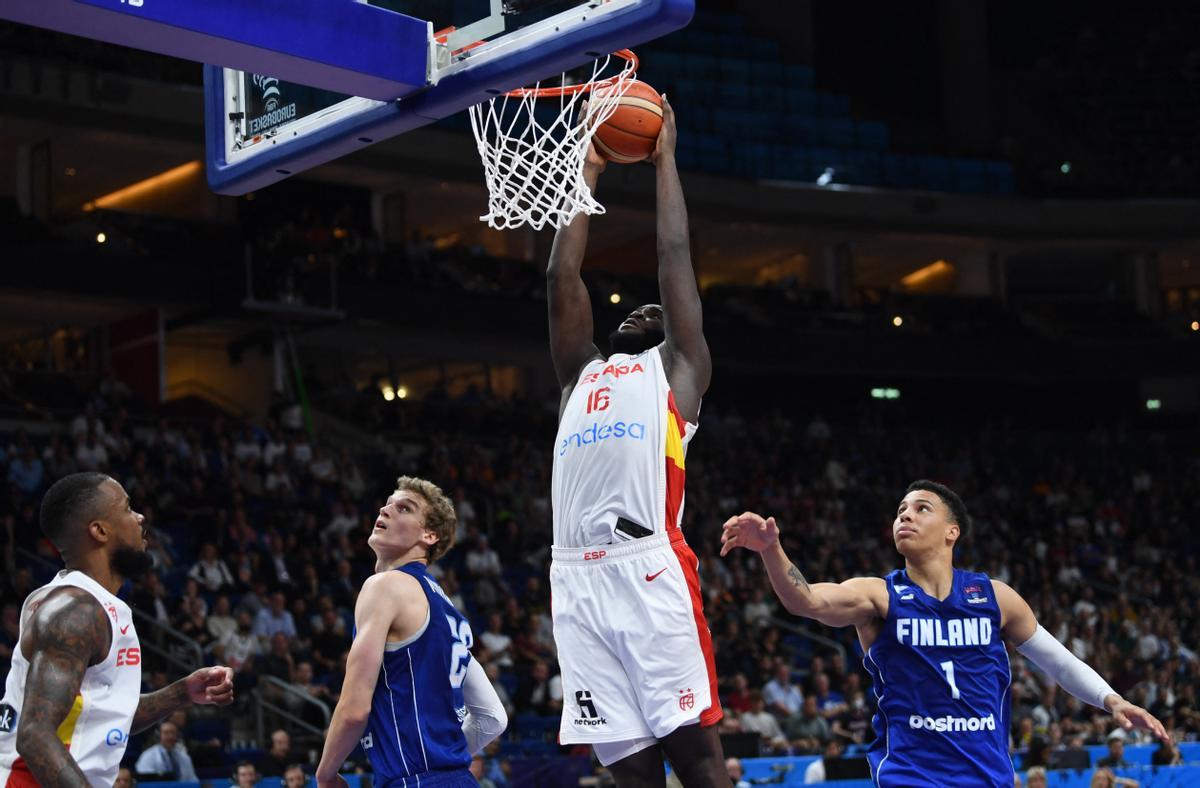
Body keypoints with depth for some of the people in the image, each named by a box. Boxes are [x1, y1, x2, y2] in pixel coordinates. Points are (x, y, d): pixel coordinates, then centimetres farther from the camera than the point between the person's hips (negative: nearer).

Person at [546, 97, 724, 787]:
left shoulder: (677, 370, 17)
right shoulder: (582, 374, 29)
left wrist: (665, 161, 23)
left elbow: (676, 259, 14)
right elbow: (562, 278, 26)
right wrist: (589, 173, 30)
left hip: (649, 568, -5)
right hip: (578, 576, 5)